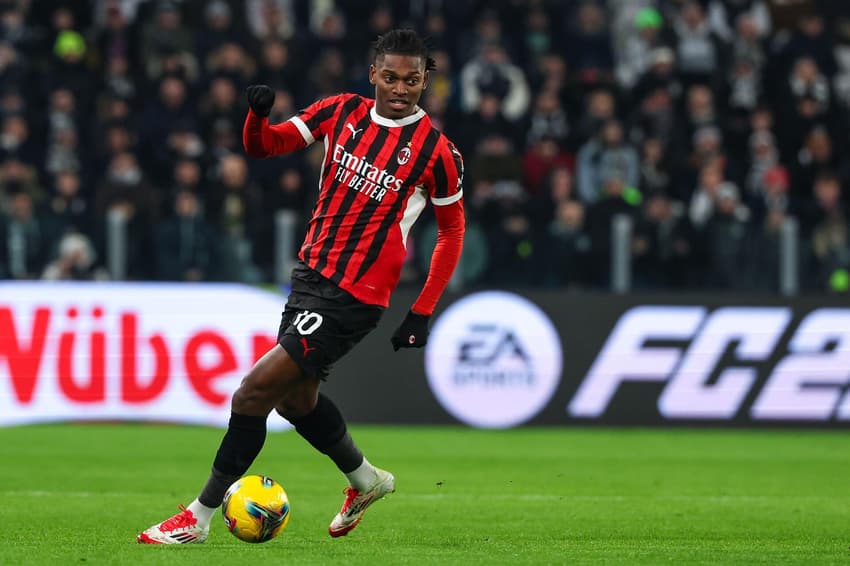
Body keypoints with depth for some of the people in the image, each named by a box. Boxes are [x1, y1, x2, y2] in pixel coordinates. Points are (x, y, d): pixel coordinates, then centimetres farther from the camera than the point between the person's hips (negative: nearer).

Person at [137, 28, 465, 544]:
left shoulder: (438, 153, -12)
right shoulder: (342, 112, 0)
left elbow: (452, 231, 0)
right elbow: (265, 145, 2)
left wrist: (423, 313, -3)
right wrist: (257, 115, -22)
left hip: (356, 295, -7)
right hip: (311, 272, 7)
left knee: (255, 392, -12)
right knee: (295, 399, 21)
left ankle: (200, 516, -1)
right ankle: (366, 480, 46)